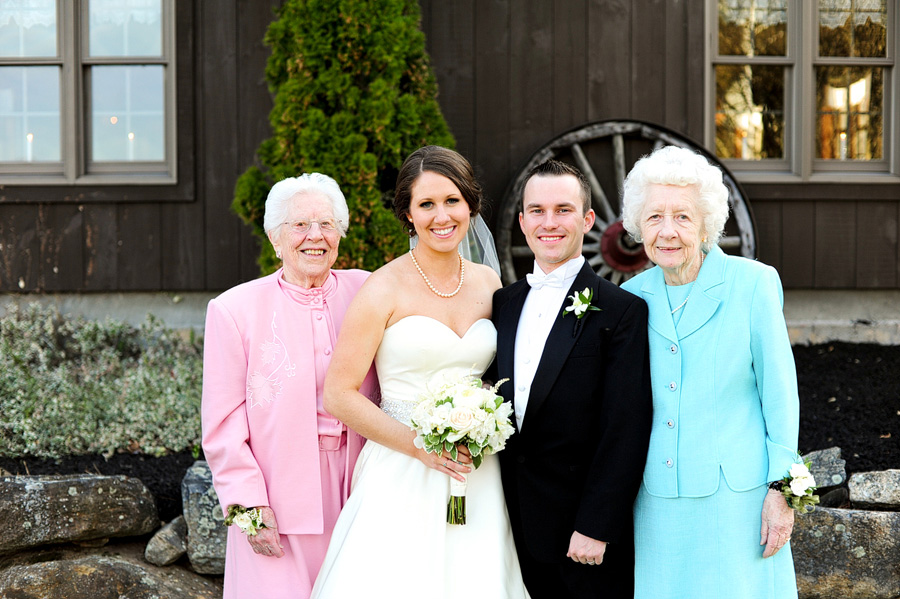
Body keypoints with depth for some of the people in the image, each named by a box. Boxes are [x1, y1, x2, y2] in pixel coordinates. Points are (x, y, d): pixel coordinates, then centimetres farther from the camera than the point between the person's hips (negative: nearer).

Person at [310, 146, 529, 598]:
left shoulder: (488, 283, 8)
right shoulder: (385, 289, -7)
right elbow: (339, 395, -9)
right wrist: (420, 446, -14)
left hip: (477, 482, 4)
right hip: (403, 479, -4)